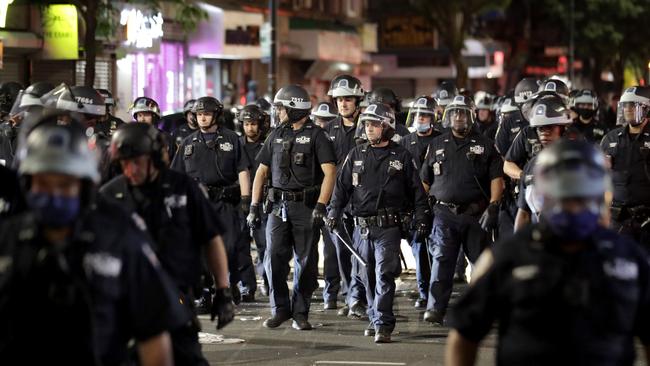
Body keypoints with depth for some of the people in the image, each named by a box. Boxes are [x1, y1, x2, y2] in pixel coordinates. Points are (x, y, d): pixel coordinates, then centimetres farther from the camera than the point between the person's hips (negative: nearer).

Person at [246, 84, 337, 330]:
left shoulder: (316, 136, -3)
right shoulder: (276, 135, 13)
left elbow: (329, 172, -11)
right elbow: (261, 171, 16)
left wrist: (320, 206, -21)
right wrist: (254, 206, 7)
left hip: (306, 206, -4)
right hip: (279, 205, 4)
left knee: (306, 262, 1)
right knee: (274, 258, -5)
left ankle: (300, 313, 11)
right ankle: (280, 309, 7)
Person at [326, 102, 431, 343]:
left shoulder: (401, 157, 4)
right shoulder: (356, 155, 11)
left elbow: (416, 190, 6)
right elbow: (342, 186, 10)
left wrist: (422, 219, 1)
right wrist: (334, 212, -3)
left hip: (389, 227, -4)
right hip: (362, 227, 4)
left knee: (384, 275, -12)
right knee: (368, 277, 10)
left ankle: (383, 325, -13)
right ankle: (375, 318, 23)